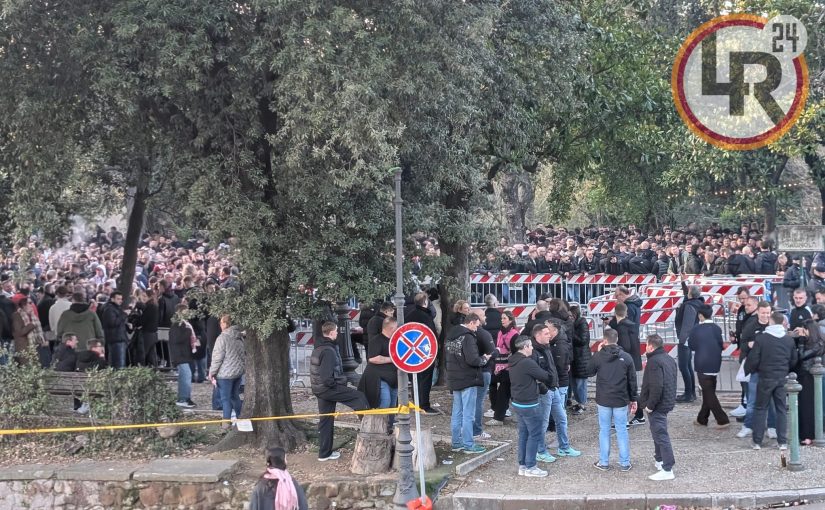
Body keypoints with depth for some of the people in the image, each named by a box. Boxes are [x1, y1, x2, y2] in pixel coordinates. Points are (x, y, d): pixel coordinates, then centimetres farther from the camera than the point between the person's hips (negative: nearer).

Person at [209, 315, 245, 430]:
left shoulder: (222, 338, -18)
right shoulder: (239, 337, 5)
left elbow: (217, 358, -15)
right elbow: (244, 354, 14)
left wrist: (212, 372, -6)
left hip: (225, 373, -7)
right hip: (238, 372, 7)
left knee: (226, 398, 1)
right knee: (235, 396, 19)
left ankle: (226, 423, 5)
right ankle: (240, 418, 25)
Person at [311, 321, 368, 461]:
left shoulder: (318, 348, 14)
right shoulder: (328, 350, -19)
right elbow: (326, 375, -27)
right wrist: (334, 385, -11)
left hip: (319, 389, 10)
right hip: (328, 388, -10)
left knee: (325, 421, 13)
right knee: (359, 397, -5)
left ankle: (324, 453, 18)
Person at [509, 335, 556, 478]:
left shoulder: (513, 362, 7)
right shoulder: (528, 363, -21)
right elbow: (546, 376, -14)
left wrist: (537, 382, -1)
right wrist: (547, 383, 8)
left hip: (517, 403, 9)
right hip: (529, 405, -9)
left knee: (523, 434, 14)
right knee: (535, 434, -1)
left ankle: (522, 465, 18)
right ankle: (530, 467, 2)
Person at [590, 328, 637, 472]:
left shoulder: (598, 356, -9)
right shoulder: (626, 357, -4)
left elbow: (590, 371, 9)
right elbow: (632, 380, 1)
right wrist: (633, 399, 10)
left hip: (603, 400, -1)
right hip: (621, 401, 1)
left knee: (604, 431, 9)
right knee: (622, 431, 8)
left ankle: (603, 462, 13)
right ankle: (625, 463, 11)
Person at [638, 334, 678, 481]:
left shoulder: (654, 362, -19)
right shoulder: (669, 359, 12)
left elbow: (656, 387, -27)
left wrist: (650, 405, -18)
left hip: (657, 406, -10)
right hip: (668, 402, 10)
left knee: (660, 435, -7)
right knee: (658, 432, 24)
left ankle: (667, 470, -7)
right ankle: (659, 459, 37)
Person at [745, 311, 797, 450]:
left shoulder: (761, 338, -11)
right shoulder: (789, 339, 1)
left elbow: (753, 359, -9)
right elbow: (794, 360, 9)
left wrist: (748, 370, 10)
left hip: (766, 377, -3)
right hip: (782, 378, 3)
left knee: (760, 409, 7)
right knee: (781, 409, 9)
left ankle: (757, 441, 6)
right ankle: (782, 442, 7)